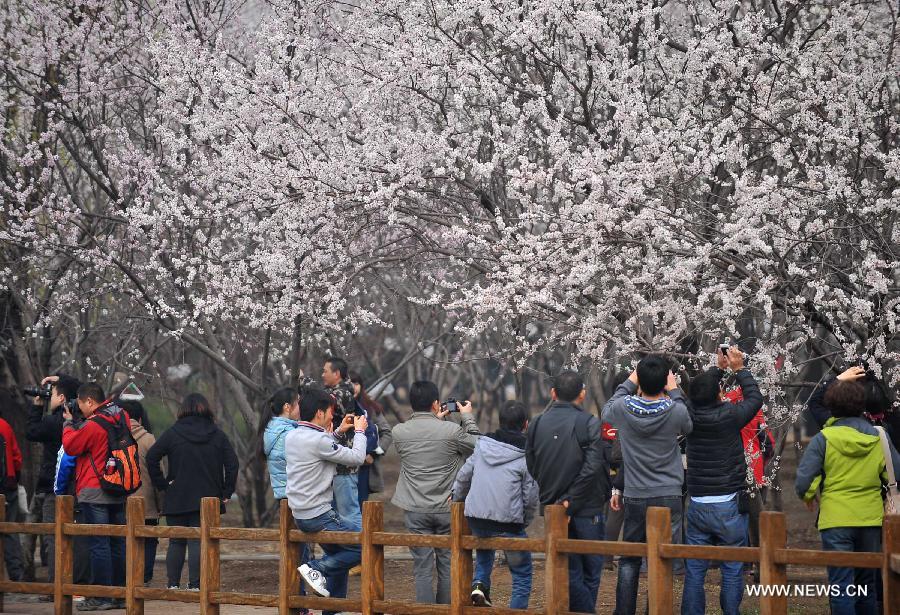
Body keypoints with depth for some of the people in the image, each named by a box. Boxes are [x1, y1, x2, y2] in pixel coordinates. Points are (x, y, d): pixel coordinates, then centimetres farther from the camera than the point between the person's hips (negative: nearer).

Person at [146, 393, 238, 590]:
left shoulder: (173, 433, -2)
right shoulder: (218, 435, 2)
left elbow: (152, 457, -10)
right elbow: (232, 463, -3)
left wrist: (162, 484, -3)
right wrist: (226, 492, 1)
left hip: (177, 499, 0)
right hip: (207, 499, 1)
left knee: (176, 542, 9)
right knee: (198, 542, 1)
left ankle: (172, 585, 8)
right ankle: (194, 586, -4)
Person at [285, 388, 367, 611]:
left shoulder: (291, 436, 7)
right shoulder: (318, 440, -20)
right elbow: (356, 458, -13)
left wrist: (338, 432, 21)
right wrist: (359, 431, 3)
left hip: (300, 515, 10)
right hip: (319, 515, -9)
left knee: (338, 555, 21)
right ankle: (316, 568, -8)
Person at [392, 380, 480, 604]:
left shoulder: (399, 432, -5)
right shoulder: (451, 431, -13)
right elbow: (477, 444, 4)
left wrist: (436, 420, 20)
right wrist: (468, 417, 15)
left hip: (415, 510, 1)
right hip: (446, 508, -1)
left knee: (422, 568, 4)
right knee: (447, 567, 11)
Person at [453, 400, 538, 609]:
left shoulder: (483, 445, 6)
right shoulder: (526, 455, -6)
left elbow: (463, 477, 13)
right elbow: (531, 497, -5)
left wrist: (457, 498, 32)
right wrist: (525, 522, 12)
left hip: (476, 518, 4)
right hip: (508, 521, -4)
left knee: (484, 551, 35)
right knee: (522, 574, 9)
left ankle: (480, 584, 12)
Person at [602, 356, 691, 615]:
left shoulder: (624, 408, -8)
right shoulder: (675, 411, -12)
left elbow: (607, 411, 17)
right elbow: (688, 427, 12)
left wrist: (628, 384, 22)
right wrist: (674, 392, 17)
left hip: (634, 498, 2)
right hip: (668, 497, -2)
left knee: (629, 562, 12)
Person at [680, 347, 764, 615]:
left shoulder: (691, 416, -3)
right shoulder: (728, 416, -13)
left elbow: (699, 394, 20)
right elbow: (755, 399, 5)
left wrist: (718, 369, 26)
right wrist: (740, 369, 14)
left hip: (697, 507, 4)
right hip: (729, 506, -4)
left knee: (694, 572, 7)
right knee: (733, 571, 3)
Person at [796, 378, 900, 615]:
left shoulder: (823, 439, -10)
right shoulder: (878, 438, 0)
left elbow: (803, 482, -13)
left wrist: (809, 497, 8)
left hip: (836, 519, -4)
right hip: (871, 519, 4)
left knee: (841, 586, -2)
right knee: (866, 584, 17)